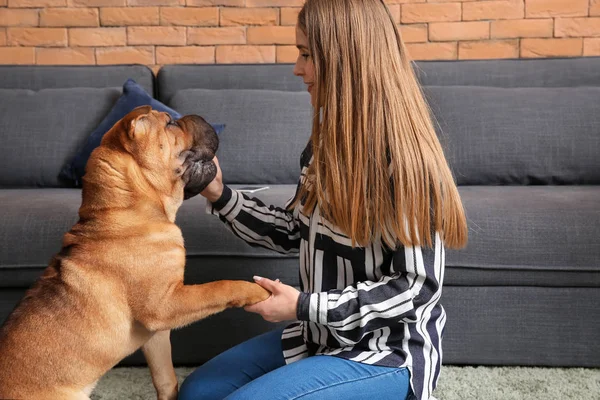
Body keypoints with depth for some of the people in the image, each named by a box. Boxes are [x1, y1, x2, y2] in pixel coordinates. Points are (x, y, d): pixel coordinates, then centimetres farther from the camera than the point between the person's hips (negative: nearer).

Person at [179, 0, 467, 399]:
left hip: (388, 353, -8)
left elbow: (418, 286, -22)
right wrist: (220, 195, 0)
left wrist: (305, 307, -23)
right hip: (326, 334, 8)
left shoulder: (401, 156, -24)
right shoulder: (328, 141, 2)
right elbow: (295, 232, 10)